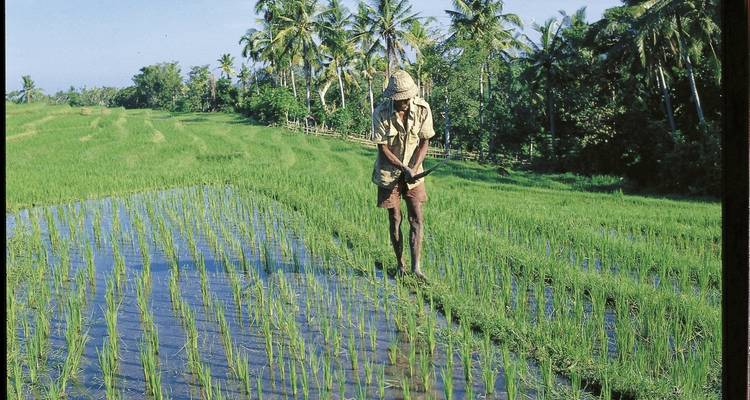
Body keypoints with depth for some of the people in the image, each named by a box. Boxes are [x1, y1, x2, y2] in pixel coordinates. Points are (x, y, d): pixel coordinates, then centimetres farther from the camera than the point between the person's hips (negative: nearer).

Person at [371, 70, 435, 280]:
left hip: (413, 170, 2)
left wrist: (414, 169, -17)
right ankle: (400, 265, 18)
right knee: (394, 220, 4)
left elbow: (424, 142, -5)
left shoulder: (422, 109, -12)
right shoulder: (381, 113, -19)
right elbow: (383, 148, -13)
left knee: (417, 219, -4)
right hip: (388, 172, -2)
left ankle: (416, 267, 0)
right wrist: (403, 169, -20)